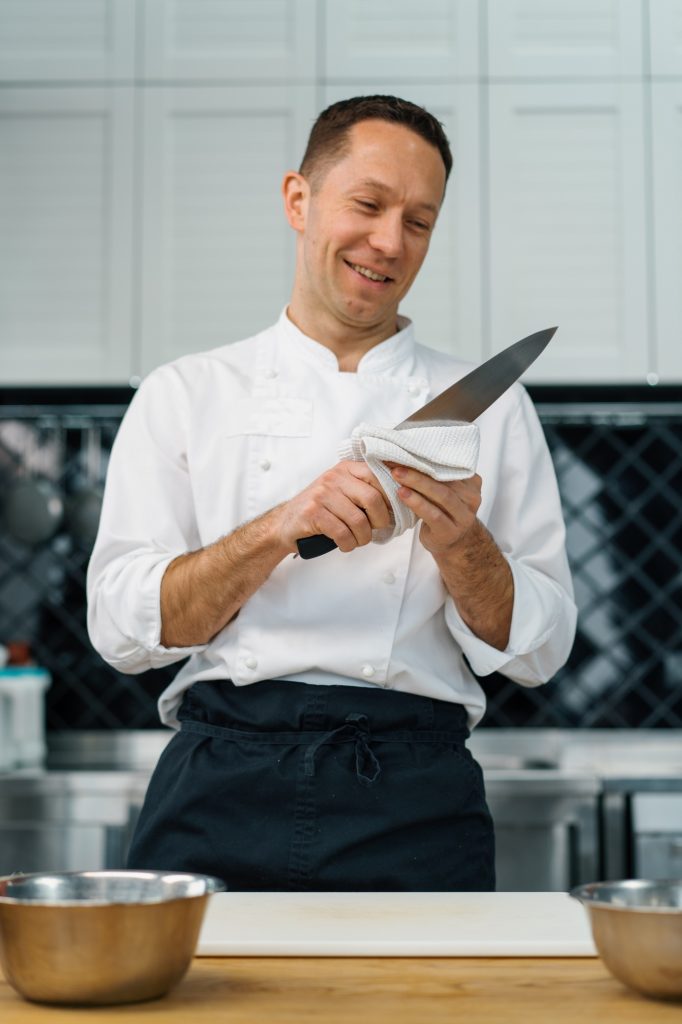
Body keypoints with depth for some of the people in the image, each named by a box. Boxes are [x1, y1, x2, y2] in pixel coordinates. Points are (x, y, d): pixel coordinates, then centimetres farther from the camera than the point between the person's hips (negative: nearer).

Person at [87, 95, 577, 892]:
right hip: (222, 796, 0)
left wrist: (460, 543, -11)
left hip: (414, 806, 1)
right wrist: (280, 528, -13)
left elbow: (538, 650, 8)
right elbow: (121, 626, 0)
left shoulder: (488, 405, 11)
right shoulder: (183, 395, 9)